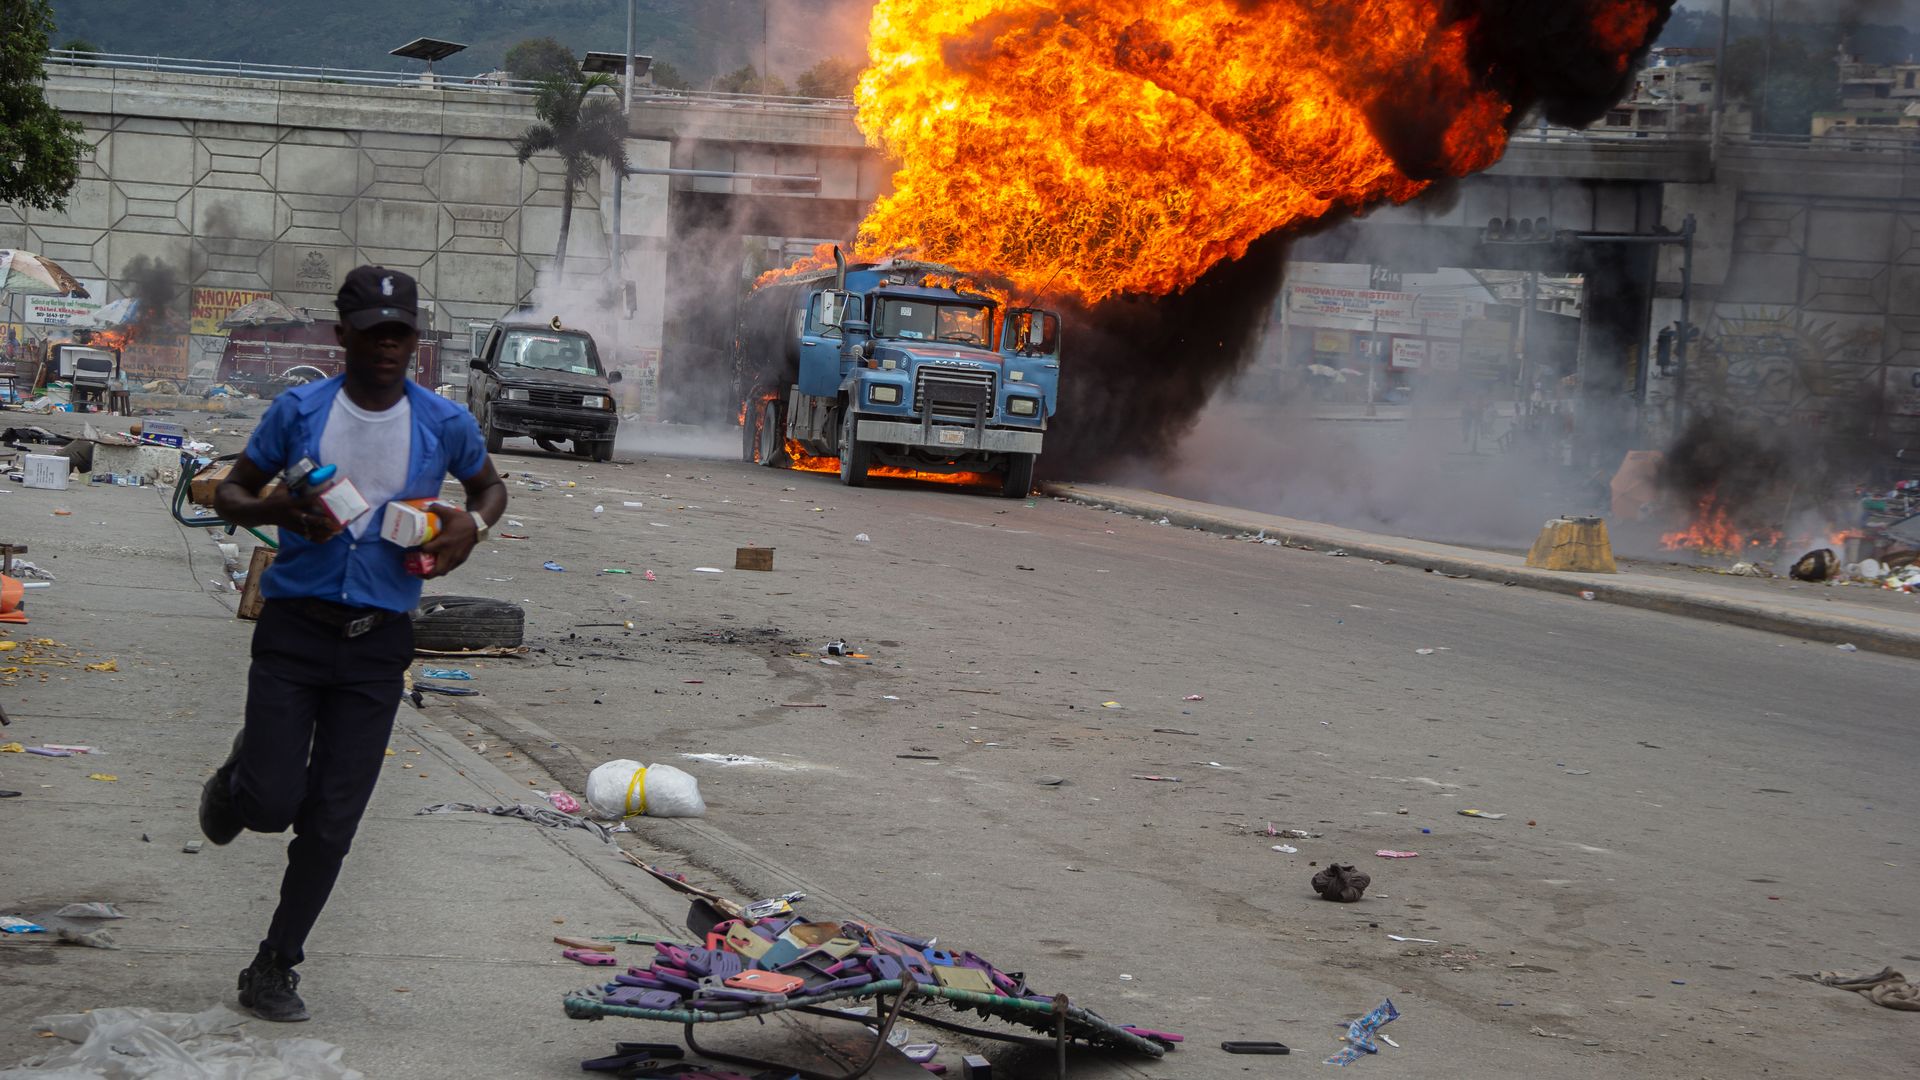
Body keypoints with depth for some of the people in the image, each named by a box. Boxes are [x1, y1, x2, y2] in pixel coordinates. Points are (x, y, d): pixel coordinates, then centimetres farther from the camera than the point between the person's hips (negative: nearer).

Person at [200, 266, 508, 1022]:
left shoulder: (444, 424, 2)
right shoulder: (299, 410, -1)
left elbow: (491, 486, 21)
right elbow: (231, 493, 7)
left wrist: (473, 523, -3)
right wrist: (278, 510, -16)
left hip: (378, 644, 1)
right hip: (295, 627, -1)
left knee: (331, 823, 2)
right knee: (272, 804, -9)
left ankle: (274, 967, 17)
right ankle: (236, 780, 29)